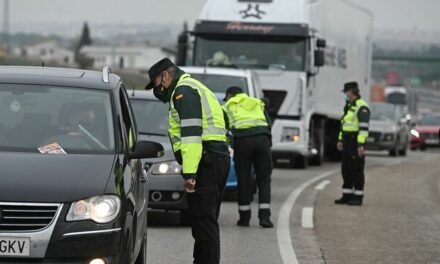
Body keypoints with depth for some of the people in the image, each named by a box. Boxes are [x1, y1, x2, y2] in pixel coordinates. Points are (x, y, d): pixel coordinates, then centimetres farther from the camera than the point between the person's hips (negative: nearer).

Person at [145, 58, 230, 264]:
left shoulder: (184, 91, -6)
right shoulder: (197, 89, 28)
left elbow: (191, 132, -18)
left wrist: (189, 172, -24)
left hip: (204, 162, -10)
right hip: (219, 158, 10)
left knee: (203, 221, -13)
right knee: (207, 222, 13)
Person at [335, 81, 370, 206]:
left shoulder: (361, 107, -15)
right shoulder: (349, 106, 17)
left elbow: (364, 127, -21)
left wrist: (361, 145, -25)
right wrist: (341, 140, 20)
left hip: (356, 142, -9)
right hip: (348, 142, 9)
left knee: (357, 170, -5)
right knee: (346, 169, 9)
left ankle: (358, 197, -1)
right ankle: (347, 196, 14)